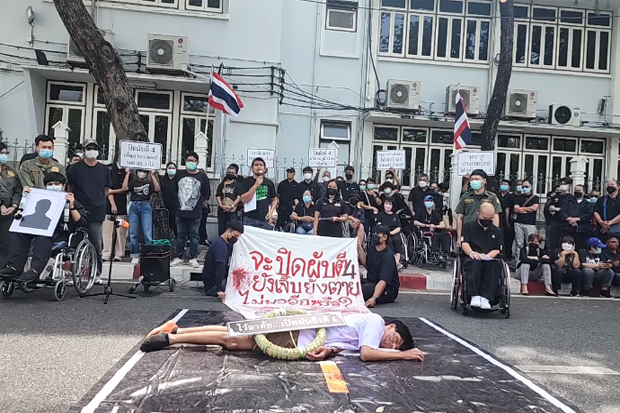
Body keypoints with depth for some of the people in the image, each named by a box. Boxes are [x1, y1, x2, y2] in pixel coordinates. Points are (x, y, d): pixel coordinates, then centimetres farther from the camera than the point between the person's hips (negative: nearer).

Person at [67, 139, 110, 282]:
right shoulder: (76, 168, 4)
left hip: (97, 212, 1)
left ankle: (97, 274, 10)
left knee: (97, 245, 3)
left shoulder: (104, 169, 9)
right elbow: (70, 188, 13)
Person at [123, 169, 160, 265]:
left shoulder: (149, 182, 11)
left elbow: (157, 189, -8)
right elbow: (124, 188, -2)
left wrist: (153, 175, -10)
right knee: (133, 233, 3)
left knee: (147, 233, -8)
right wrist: (127, 174, -3)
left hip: (146, 206, -2)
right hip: (134, 207, 2)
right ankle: (135, 256, 11)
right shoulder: (133, 182, 15)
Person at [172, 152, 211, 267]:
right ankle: (178, 257, 17)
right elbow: (174, 190, 13)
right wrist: (178, 203, 7)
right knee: (180, 235, 9)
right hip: (181, 211, 2)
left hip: (195, 213, -2)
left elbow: (207, 194, 5)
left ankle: (193, 258, 10)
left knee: (194, 236, 3)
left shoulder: (202, 176, 1)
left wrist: (199, 203, -1)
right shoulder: (179, 174, 7)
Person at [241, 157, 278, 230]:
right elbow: (244, 199, -7)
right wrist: (256, 185, -12)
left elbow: (274, 199, 18)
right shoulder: (247, 181, 3)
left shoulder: (269, 183, 9)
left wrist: (271, 212, 1)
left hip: (265, 220, 2)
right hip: (250, 220, -2)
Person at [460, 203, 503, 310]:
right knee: (474, 262, -39)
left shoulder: (497, 232, 21)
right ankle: (474, 296, -43)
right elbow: (465, 243, 1)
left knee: (495, 265, -35)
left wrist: (486, 256, -14)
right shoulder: (469, 226, 15)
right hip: (472, 259, -2)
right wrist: (471, 253, -23)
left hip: (490, 259, 2)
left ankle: (485, 297, -41)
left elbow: (497, 250, 9)